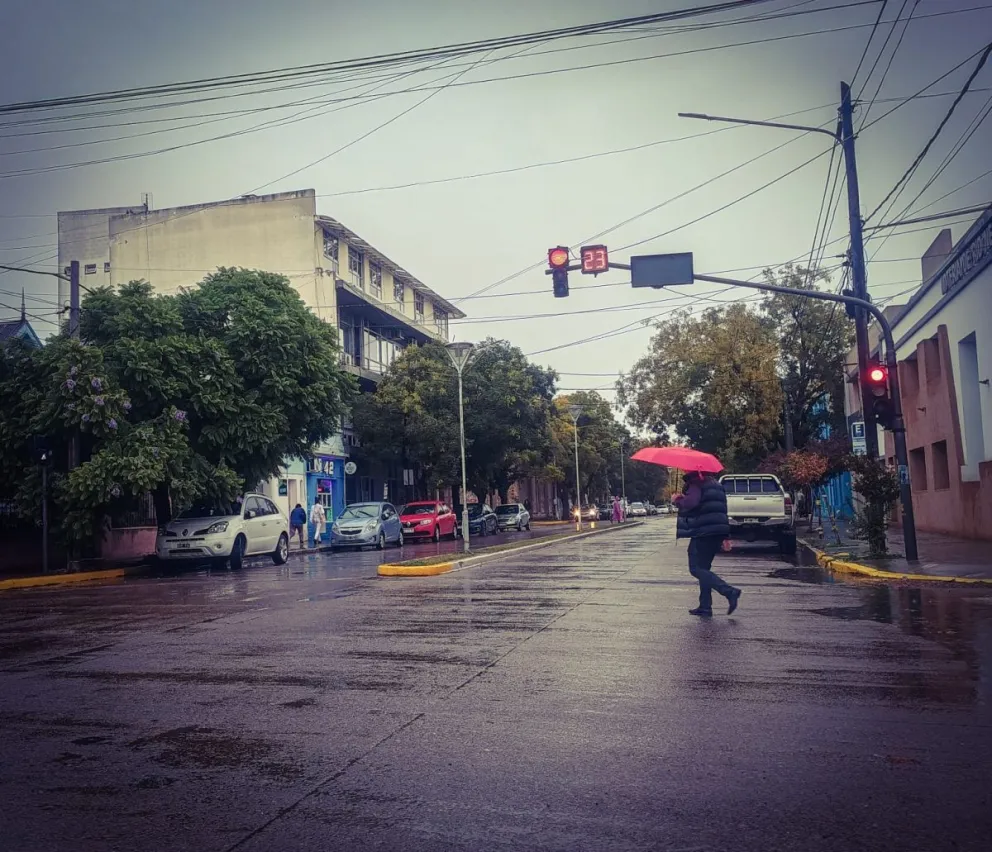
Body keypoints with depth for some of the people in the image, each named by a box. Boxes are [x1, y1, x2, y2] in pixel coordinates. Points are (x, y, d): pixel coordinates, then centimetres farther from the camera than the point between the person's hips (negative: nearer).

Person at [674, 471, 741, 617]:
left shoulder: (695, 484, -6)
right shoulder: (716, 485, 22)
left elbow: (691, 502, -26)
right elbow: (723, 509, 24)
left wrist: (678, 500, -5)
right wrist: (725, 536, 27)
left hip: (703, 532, -9)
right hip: (719, 531, 9)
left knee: (696, 568, -6)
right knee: (703, 568, 16)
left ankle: (729, 591, -20)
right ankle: (705, 607, 12)